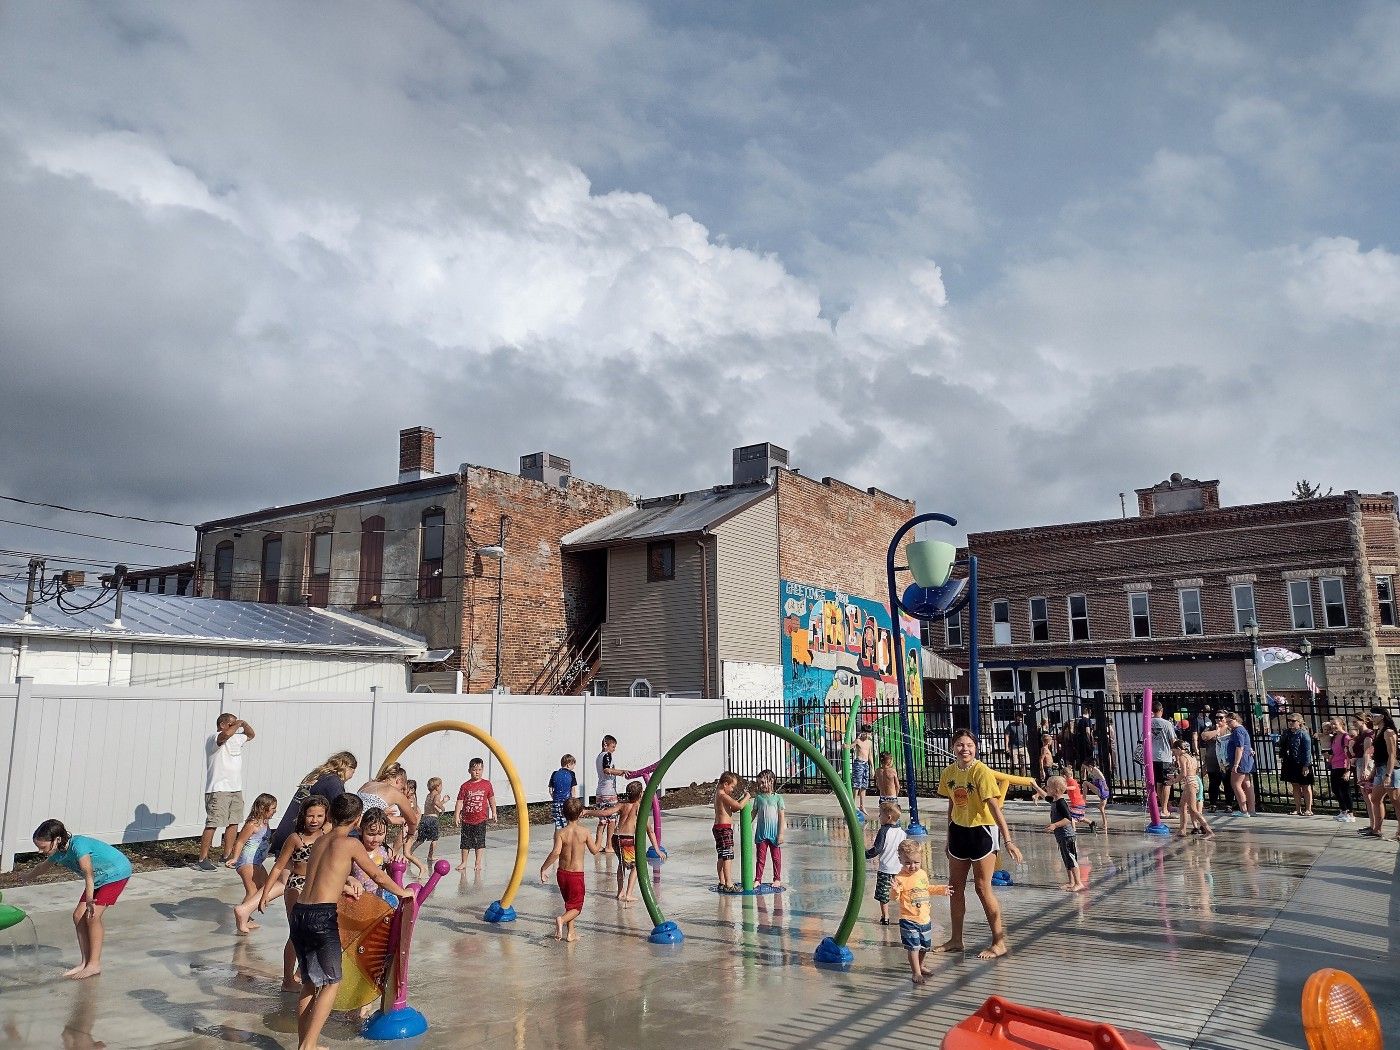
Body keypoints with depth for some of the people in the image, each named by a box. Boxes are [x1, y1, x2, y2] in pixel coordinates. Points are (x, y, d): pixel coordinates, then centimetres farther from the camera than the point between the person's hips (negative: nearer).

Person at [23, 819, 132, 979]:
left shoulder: (78, 845, -31)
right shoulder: (58, 854, -6)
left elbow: (88, 874, -42)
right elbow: (41, 867, 19)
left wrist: (89, 900, -52)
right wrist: (25, 879, 34)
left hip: (117, 872, -9)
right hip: (99, 878, 9)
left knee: (92, 916, -15)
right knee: (78, 916, 1)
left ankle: (95, 964, -7)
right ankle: (85, 962, 11)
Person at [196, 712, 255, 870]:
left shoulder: (236, 738, 16)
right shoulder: (214, 738, -9)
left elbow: (251, 735, 31)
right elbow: (226, 734, -32)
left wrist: (244, 724, 11)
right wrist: (237, 724, -14)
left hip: (236, 789, 9)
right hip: (218, 790, -9)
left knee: (234, 823, 10)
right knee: (212, 824, -8)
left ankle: (228, 855, 20)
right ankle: (202, 859, -3)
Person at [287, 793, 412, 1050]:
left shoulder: (320, 840, 16)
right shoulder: (351, 844, -3)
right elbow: (378, 877, 5)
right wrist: (402, 892, 20)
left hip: (299, 913, 7)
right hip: (322, 916, -7)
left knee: (309, 983, 17)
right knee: (331, 983, 5)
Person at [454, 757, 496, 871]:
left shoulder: (487, 784, -1)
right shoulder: (465, 786, -4)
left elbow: (491, 799, 8)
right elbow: (460, 801, -4)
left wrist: (494, 813, 9)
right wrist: (456, 815, -11)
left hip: (481, 819, 0)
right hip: (467, 819, 0)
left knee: (479, 842, 5)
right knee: (466, 842, 9)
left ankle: (478, 862, 18)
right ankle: (464, 863, 22)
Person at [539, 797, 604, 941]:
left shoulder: (560, 832, -10)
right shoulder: (584, 832, -9)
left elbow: (556, 852, -24)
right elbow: (595, 851, 1)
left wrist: (544, 868, -15)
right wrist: (599, 846, 22)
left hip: (562, 873, 3)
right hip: (577, 874, -2)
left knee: (569, 904, 22)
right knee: (576, 907, 7)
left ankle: (570, 933, 24)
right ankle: (562, 919, -21)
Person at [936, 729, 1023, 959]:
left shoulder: (981, 772, -18)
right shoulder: (949, 772, 1)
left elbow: (995, 808, -22)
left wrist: (1008, 840, -27)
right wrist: (949, 839, 19)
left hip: (982, 832, -7)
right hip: (959, 830, 7)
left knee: (982, 888, -3)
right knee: (955, 887, 11)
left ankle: (999, 943, 10)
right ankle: (956, 940, 25)